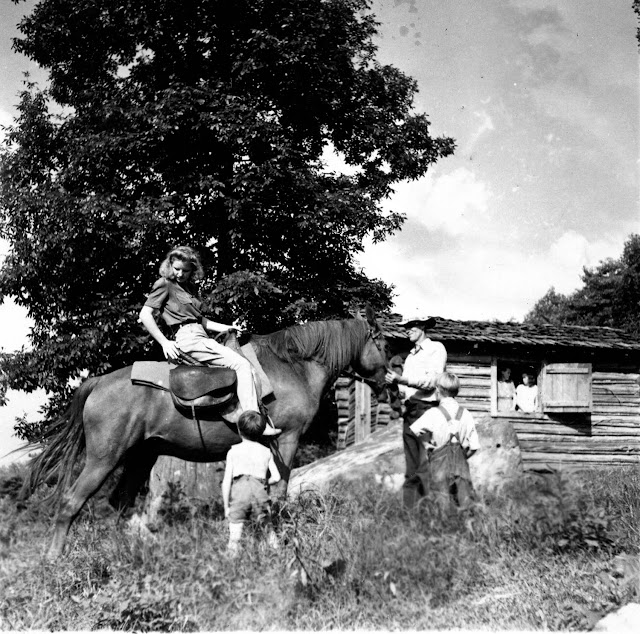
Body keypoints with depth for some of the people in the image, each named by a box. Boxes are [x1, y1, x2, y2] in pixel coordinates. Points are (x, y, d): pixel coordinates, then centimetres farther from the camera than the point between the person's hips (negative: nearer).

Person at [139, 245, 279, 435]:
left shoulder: (190, 286, 21)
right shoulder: (164, 284, -2)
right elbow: (144, 315, -8)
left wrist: (224, 328, 13)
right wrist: (164, 342, -13)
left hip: (201, 338, 9)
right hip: (188, 339, -9)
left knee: (245, 364, 7)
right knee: (241, 364, -19)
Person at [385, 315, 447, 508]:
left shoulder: (436, 348, 0)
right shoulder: (411, 354, 23)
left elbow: (432, 380, -14)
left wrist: (402, 379, -22)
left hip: (427, 408, -7)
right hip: (409, 410, 7)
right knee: (412, 469, 7)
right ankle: (409, 510, 9)